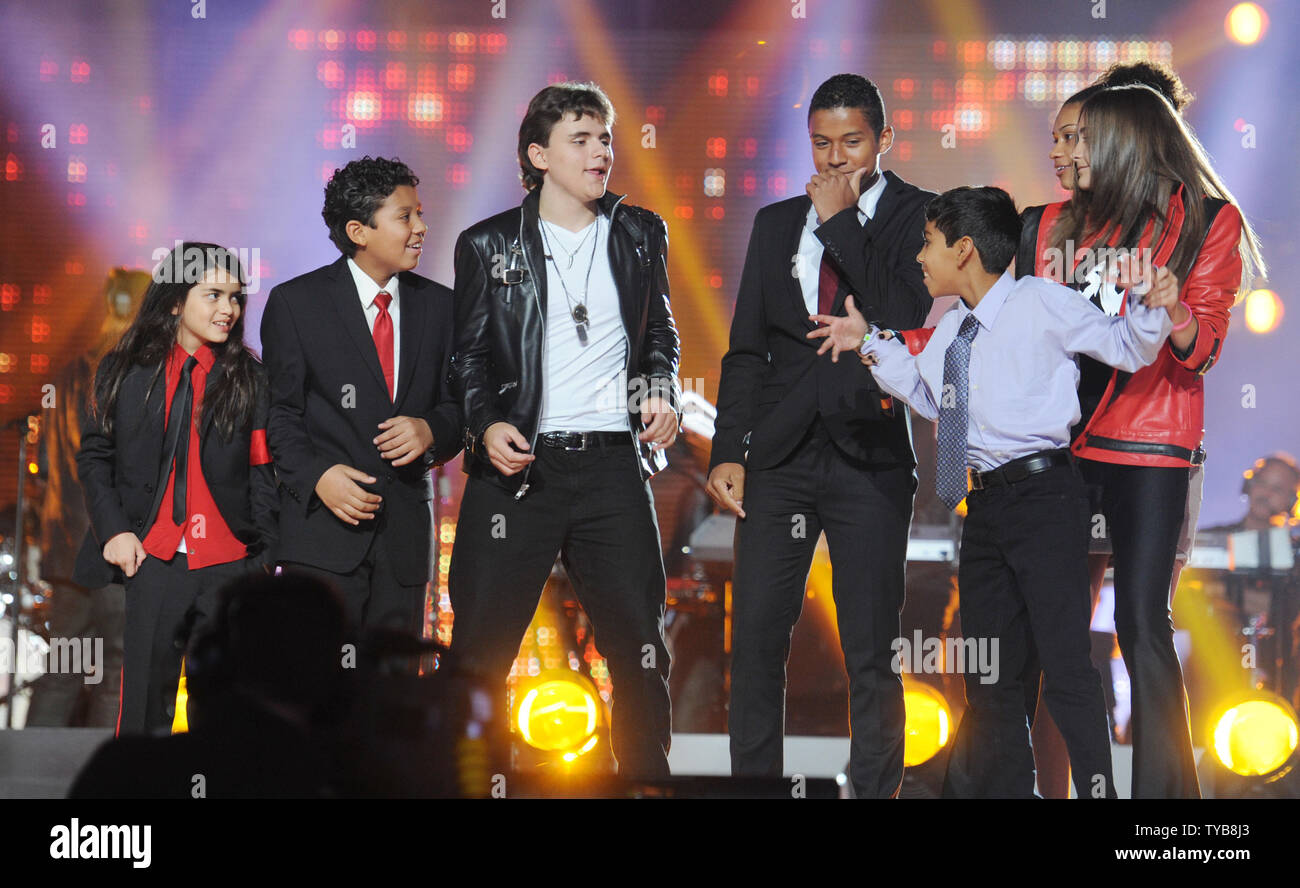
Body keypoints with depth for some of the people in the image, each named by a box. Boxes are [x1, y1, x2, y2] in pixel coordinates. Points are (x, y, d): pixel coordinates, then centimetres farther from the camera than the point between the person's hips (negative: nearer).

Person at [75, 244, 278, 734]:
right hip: (151, 561, 0)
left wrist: (266, 558, -2)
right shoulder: (127, 372, 7)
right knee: (146, 703, 3)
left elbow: (263, 472, 5)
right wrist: (113, 529, -4)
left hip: (230, 565, 0)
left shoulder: (248, 378, 7)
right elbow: (94, 456, 9)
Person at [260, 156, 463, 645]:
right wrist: (317, 475, -15)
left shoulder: (439, 306, 12)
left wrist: (432, 430, -8)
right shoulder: (295, 302, 2)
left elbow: (460, 404, 15)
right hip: (324, 529, -4)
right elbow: (278, 412, 2)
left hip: (404, 531, 4)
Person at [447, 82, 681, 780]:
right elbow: (468, 355, 5)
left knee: (640, 647, 5)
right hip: (518, 463, -2)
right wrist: (486, 423, -12)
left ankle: (646, 778, 17)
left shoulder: (640, 234, 12)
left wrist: (661, 392, -1)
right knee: (481, 648, -1)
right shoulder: (488, 244, 5)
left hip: (614, 465, 2)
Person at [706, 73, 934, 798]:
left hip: (870, 458, -3)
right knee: (756, 641, 0)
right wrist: (728, 452, 4)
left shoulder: (918, 216, 2)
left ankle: (876, 790, 6)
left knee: (872, 653, -1)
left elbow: (903, 318, -14)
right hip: (779, 459, 3)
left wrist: (839, 223, -11)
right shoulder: (778, 223, 14)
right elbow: (747, 349, 13)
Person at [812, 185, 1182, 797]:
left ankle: (1096, 787, -6)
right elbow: (928, 396, 33)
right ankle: (1002, 786, 24)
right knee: (989, 675, 14)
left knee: (1065, 668, -11)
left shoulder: (1040, 303, -6)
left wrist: (1152, 310, -25)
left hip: (1043, 496, -8)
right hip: (984, 505, 8)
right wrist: (871, 344, 26)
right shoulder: (950, 332, 16)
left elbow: (1125, 348, -5)